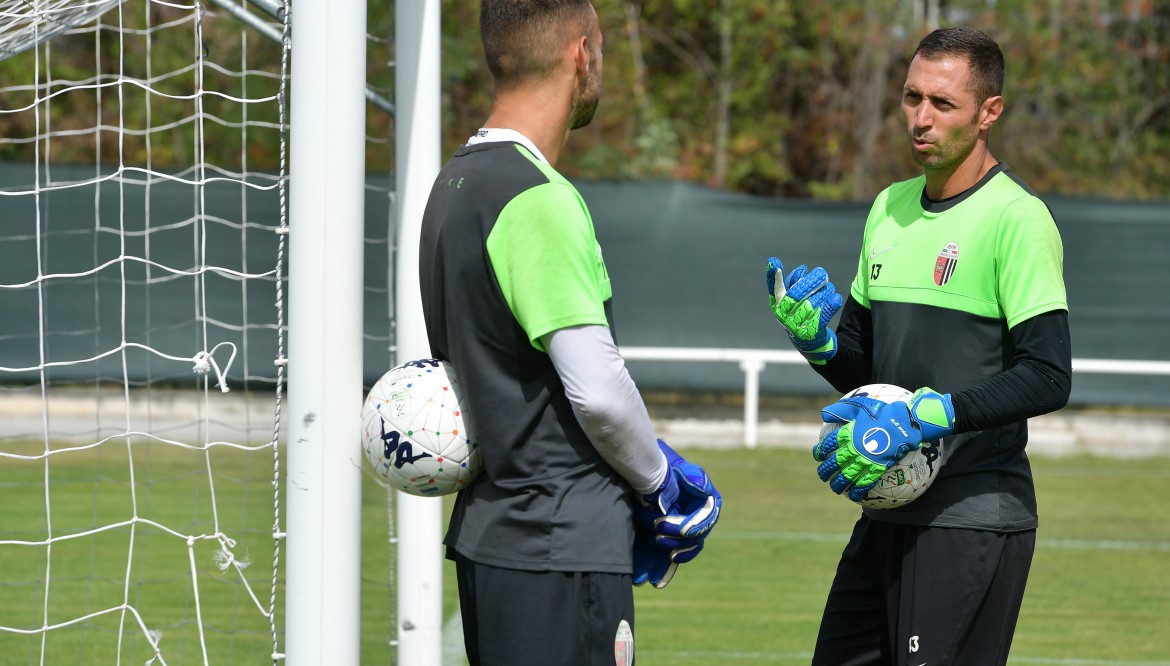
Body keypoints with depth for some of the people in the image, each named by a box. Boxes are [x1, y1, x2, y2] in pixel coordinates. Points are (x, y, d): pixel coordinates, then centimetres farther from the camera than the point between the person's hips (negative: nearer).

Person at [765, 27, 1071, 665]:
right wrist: (818, 338, -2)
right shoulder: (890, 209, 14)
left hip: (972, 517, -8)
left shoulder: (1016, 218, -10)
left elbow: (1047, 378, -18)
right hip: (888, 511, 8)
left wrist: (924, 416, -25)